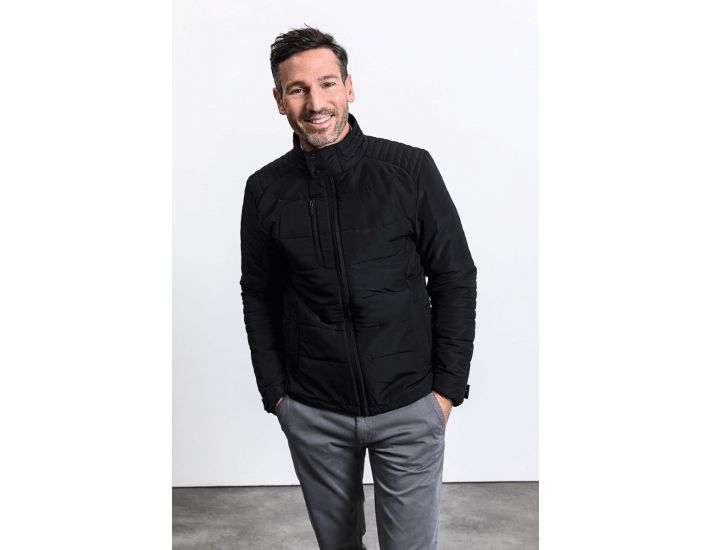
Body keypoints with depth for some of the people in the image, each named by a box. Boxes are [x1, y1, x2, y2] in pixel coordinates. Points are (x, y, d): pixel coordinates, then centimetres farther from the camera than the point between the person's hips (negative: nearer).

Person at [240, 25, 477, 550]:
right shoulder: (265, 190, -1)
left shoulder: (410, 168, -8)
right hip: (312, 414, 2)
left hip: (410, 407, -2)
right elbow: (258, 296, 7)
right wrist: (275, 391, 4)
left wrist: (448, 385, -6)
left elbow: (455, 279, -4)